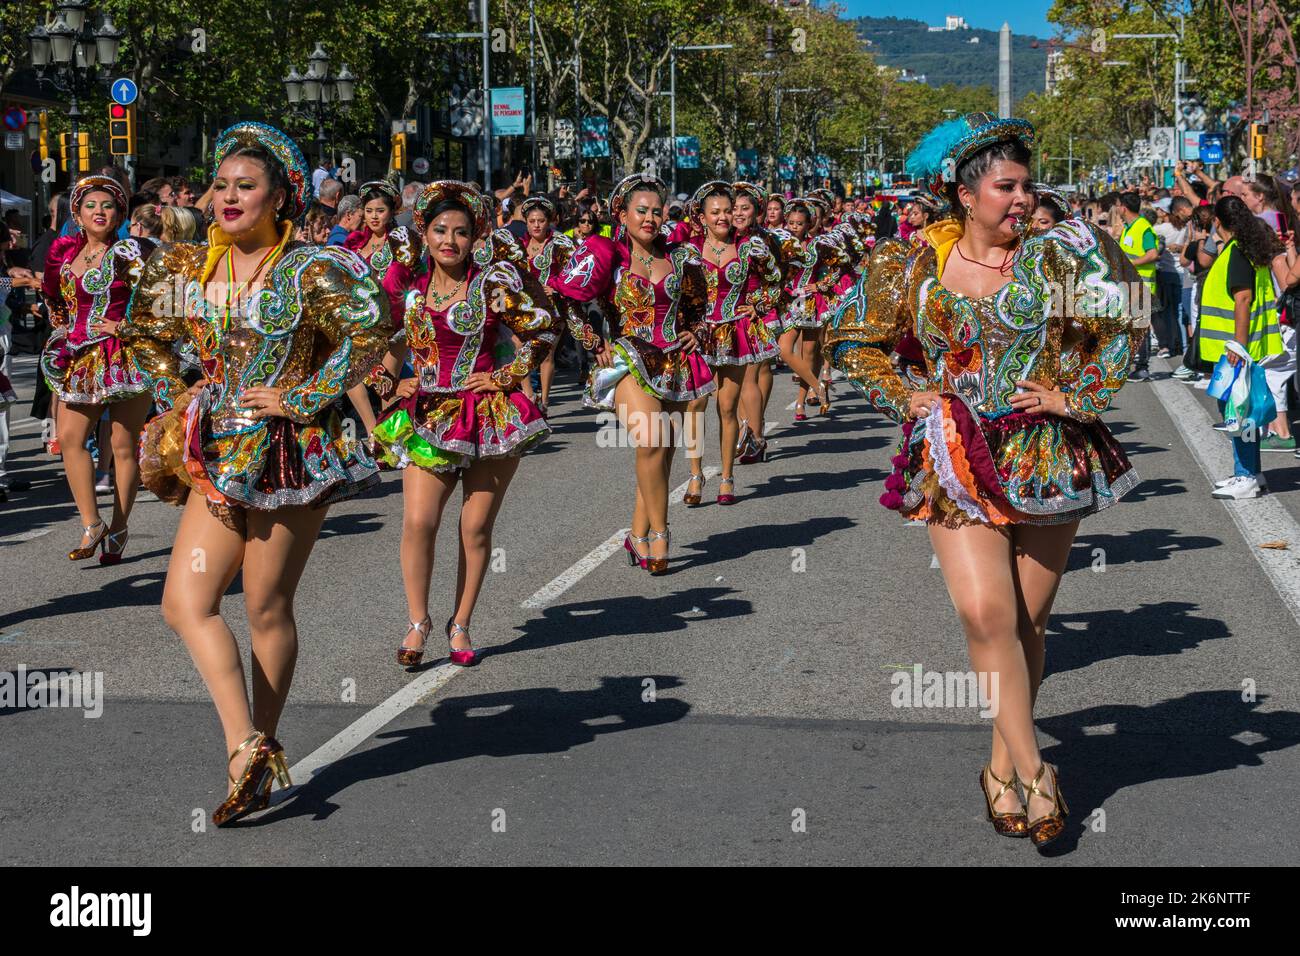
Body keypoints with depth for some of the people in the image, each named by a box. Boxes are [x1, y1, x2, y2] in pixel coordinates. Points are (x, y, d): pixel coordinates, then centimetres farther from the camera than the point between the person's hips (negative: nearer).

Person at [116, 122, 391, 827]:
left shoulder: (311, 269, -10)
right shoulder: (191, 269, 8)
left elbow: (371, 331, -20)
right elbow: (143, 331, 23)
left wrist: (304, 398, -18)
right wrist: (178, 395, 11)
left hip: (289, 452, -6)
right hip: (218, 456, 6)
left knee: (268, 611, 2)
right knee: (184, 601, -6)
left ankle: (259, 749, 14)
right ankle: (247, 748, -4)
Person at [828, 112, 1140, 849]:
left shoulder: (1056, 259, 1)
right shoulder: (918, 271, 1)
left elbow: (1117, 331, 10)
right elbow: (857, 343, 14)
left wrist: (1077, 396, 0)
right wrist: (905, 398, 2)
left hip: (1049, 457, 1)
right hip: (959, 461, -1)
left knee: (1028, 620, 6)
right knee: (985, 610, -16)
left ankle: (1004, 763, 21)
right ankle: (1034, 769, -8)